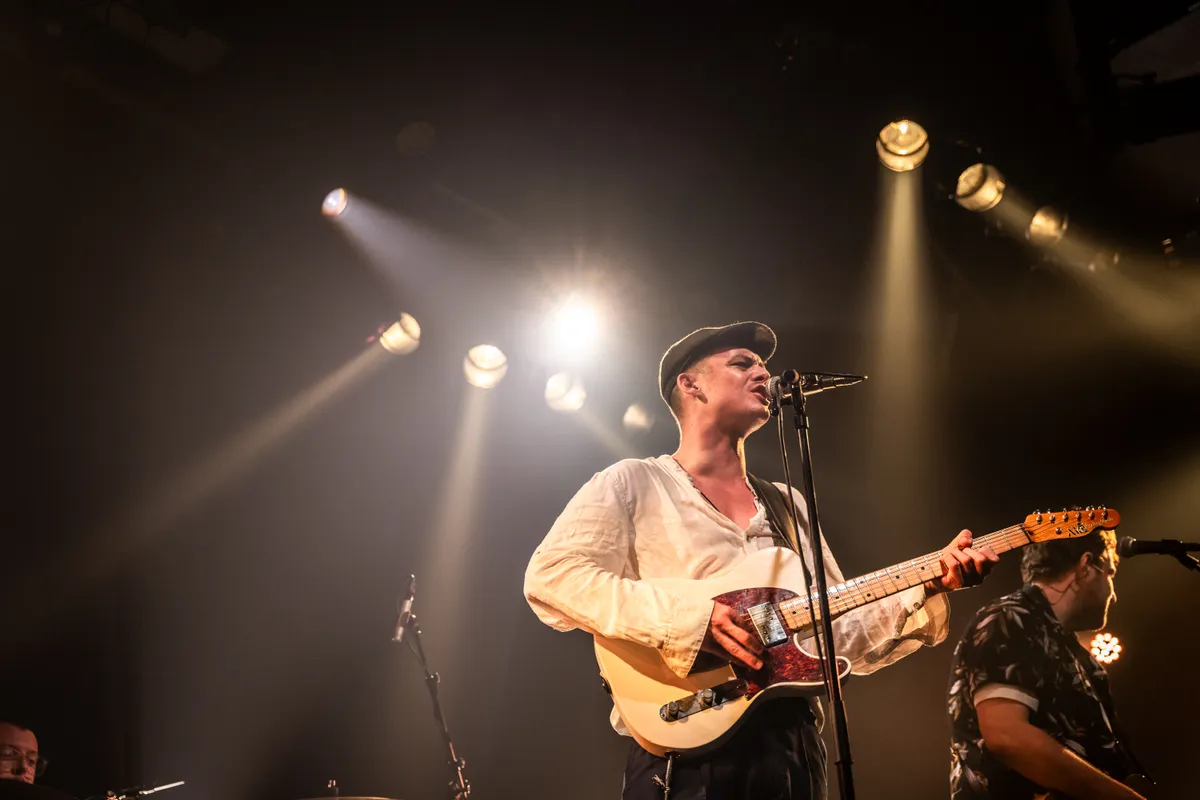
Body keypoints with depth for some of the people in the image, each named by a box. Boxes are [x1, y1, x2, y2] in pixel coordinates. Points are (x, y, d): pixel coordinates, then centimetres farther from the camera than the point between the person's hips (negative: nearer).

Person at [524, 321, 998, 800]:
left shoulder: (788, 505, 19)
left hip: (794, 748, 6)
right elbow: (551, 576, -13)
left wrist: (929, 588, 2)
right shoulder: (633, 484, 2)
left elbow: (844, 636, 18)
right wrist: (692, 619, -21)